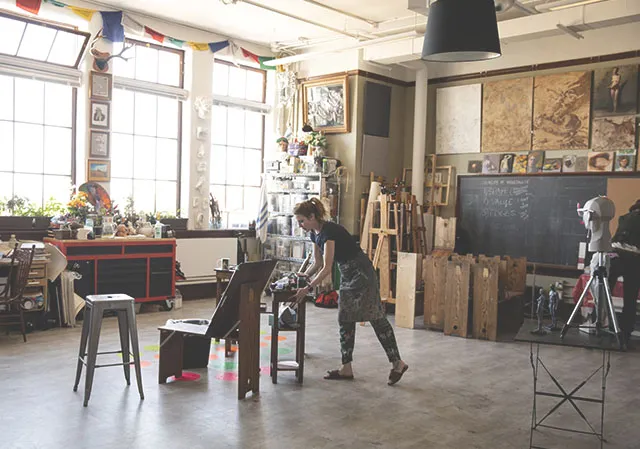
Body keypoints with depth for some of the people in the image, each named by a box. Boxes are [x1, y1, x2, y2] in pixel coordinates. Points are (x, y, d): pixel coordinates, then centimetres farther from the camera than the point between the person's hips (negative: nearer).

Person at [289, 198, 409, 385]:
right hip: (346, 274, 10)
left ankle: (397, 363, 4)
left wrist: (308, 288, -27)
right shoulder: (315, 234, 4)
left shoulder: (329, 231, -24)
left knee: (376, 318, -5)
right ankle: (346, 368, 13)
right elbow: (317, 263, 14)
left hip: (361, 273, -10)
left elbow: (326, 268, -26)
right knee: (345, 320, 8)